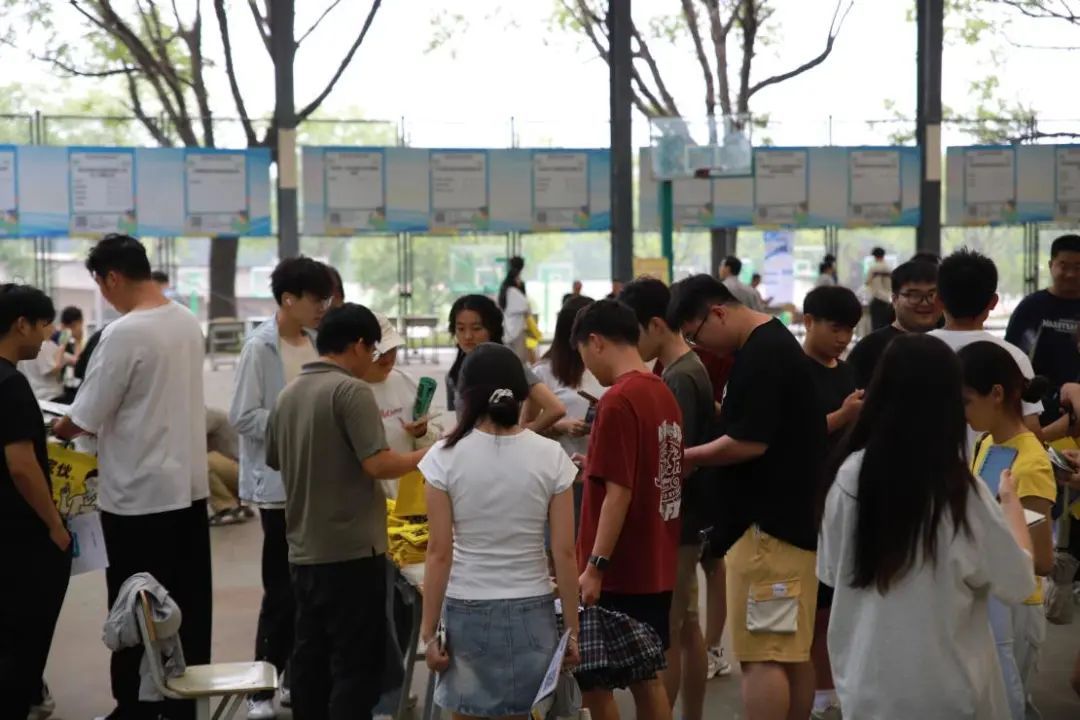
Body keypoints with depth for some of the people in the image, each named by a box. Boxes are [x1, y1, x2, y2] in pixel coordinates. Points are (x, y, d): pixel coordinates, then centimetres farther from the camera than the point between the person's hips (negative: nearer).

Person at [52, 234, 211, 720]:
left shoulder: (124, 334, -18)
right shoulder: (188, 321, 6)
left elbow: (84, 420, -14)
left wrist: (53, 430, 6)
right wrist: (112, 424, 17)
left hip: (139, 494, -7)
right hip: (189, 485, 8)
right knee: (188, 604, 12)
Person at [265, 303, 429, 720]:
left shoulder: (289, 394, 9)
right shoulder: (351, 390, -14)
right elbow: (377, 464, -20)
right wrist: (431, 454, -6)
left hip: (304, 549, 8)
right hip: (351, 549, -8)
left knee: (311, 654, 14)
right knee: (357, 661, -2)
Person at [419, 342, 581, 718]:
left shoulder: (446, 456, -7)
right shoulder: (550, 456, -4)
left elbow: (439, 552, -7)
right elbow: (564, 552, -4)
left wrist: (429, 630, -1)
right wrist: (572, 628, 5)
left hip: (467, 612, -1)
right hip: (530, 612, 1)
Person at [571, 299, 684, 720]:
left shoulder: (617, 401, -17)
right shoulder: (664, 393, 8)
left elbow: (618, 493, -21)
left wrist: (594, 567, -20)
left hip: (619, 573, -9)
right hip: (655, 568, 9)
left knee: (591, 679, 1)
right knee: (645, 677, 15)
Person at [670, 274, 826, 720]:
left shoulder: (760, 354, -16)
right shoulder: (776, 342, 16)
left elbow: (750, 441, -21)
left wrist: (687, 457, -9)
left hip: (767, 524, -11)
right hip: (795, 519, 11)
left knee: (762, 654, -8)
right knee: (793, 651, 15)